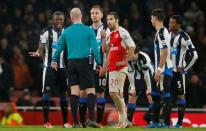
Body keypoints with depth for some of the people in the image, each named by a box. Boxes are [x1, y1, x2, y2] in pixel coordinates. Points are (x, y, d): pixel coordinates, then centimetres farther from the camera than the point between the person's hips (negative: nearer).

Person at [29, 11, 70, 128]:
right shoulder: (46, 32, -3)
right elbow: (41, 50, -4)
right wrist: (38, 53, -19)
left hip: (63, 67, 4)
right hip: (49, 66, -4)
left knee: (64, 93, 6)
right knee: (47, 92, -7)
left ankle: (65, 121, 12)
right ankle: (46, 121, -4)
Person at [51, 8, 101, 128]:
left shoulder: (66, 31, 6)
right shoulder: (89, 30, -3)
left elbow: (59, 47, 16)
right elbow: (95, 48, -8)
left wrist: (54, 60, 32)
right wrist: (99, 63, 0)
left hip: (71, 63, 3)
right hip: (84, 62, -3)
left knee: (74, 92, 4)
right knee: (91, 91, 0)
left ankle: (75, 122, 1)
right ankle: (91, 119, -16)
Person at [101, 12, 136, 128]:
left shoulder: (122, 32, -10)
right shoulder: (111, 34, 17)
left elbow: (132, 47, -18)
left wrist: (125, 61, -19)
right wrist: (106, 67, 21)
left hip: (120, 68, -9)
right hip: (112, 68, 9)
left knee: (116, 93, -12)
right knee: (113, 93, 9)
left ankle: (123, 120, -4)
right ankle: (124, 119, 15)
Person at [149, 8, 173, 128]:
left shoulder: (161, 32, -13)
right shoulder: (164, 31, 17)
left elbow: (165, 52, -21)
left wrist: (159, 69, -21)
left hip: (164, 70, -10)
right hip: (162, 70, 10)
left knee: (166, 96, -9)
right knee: (156, 95, 16)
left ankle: (166, 123, -9)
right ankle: (156, 122, 23)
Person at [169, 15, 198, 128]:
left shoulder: (183, 37, -14)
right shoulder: (169, 35, 10)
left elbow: (194, 55, -18)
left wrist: (184, 68, -14)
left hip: (178, 71, -7)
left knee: (180, 96, -3)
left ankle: (180, 122, 0)